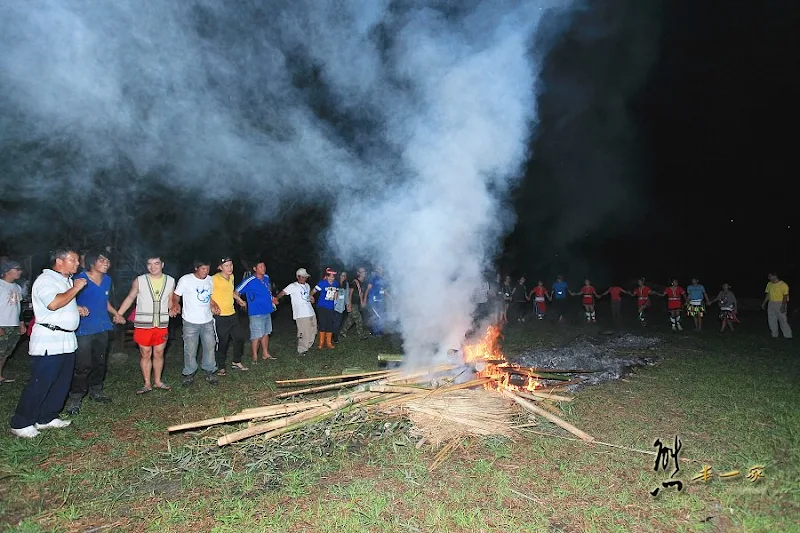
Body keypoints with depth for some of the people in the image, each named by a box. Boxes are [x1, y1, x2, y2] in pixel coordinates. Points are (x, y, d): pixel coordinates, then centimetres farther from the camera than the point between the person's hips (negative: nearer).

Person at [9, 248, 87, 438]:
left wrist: (77, 308, 14)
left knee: (62, 382, 12)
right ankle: (21, 423, 8)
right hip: (49, 340, -10)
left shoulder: (67, 280, 18)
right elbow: (53, 304, -28)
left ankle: (46, 418, 23)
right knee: (40, 383, -5)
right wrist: (76, 288, -18)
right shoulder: (47, 279, -12)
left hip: (67, 339, 10)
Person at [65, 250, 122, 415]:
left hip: (102, 327, 7)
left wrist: (116, 314, 15)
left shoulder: (107, 279, 10)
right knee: (83, 365, -9)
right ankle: (75, 398, 5)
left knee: (100, 362, 16)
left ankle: (96, 390, 32)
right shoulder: (80, 279, -12)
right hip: (83, 329, -7)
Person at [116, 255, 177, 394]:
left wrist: (173, 309, -7)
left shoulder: (170, 281, 3)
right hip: (143, 325, -2)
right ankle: (147, 384, 19)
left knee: (159, 354, 11)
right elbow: (130, 298, 2)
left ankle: (157, 381, 26)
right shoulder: (139, 281, -5)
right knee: (145, 354, 7)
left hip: (162, 325, 2)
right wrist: (118, 315, -5)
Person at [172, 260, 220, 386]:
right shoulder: (185, 280, -8)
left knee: (210, 347, 8)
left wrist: (214, 306, 0)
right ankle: (189, 374, 20)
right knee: (190, 350, 3)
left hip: (207, 321, 4)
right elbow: (176, 296, -2)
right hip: (191, 322, -4)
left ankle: (209, 372, 22)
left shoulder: (209, 280, 7)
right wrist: (176, 305, -23)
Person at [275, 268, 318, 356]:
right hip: (301, 315, -8)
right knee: (304, 333, -9)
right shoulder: (293, 286, -6)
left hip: (311, 313, 8)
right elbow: (282, 293, -15)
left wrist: (311, 298, 8)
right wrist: (276, 298, -32)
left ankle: (308, 346, 32)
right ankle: (301, 351, 5)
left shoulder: (307, 285, 15)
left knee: (313, 331, 15)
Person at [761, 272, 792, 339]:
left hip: (780, 304, -6)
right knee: (772, 320, 6)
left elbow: (785, 296, -13)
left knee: (783, 320, -4)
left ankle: (787, 335, 5)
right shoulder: (769, 284, 8)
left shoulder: (783, 285, -11)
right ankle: (774, 335, 16)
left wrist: (783, 306, -19)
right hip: (771, 304, 6)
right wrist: (764, 303, 14)